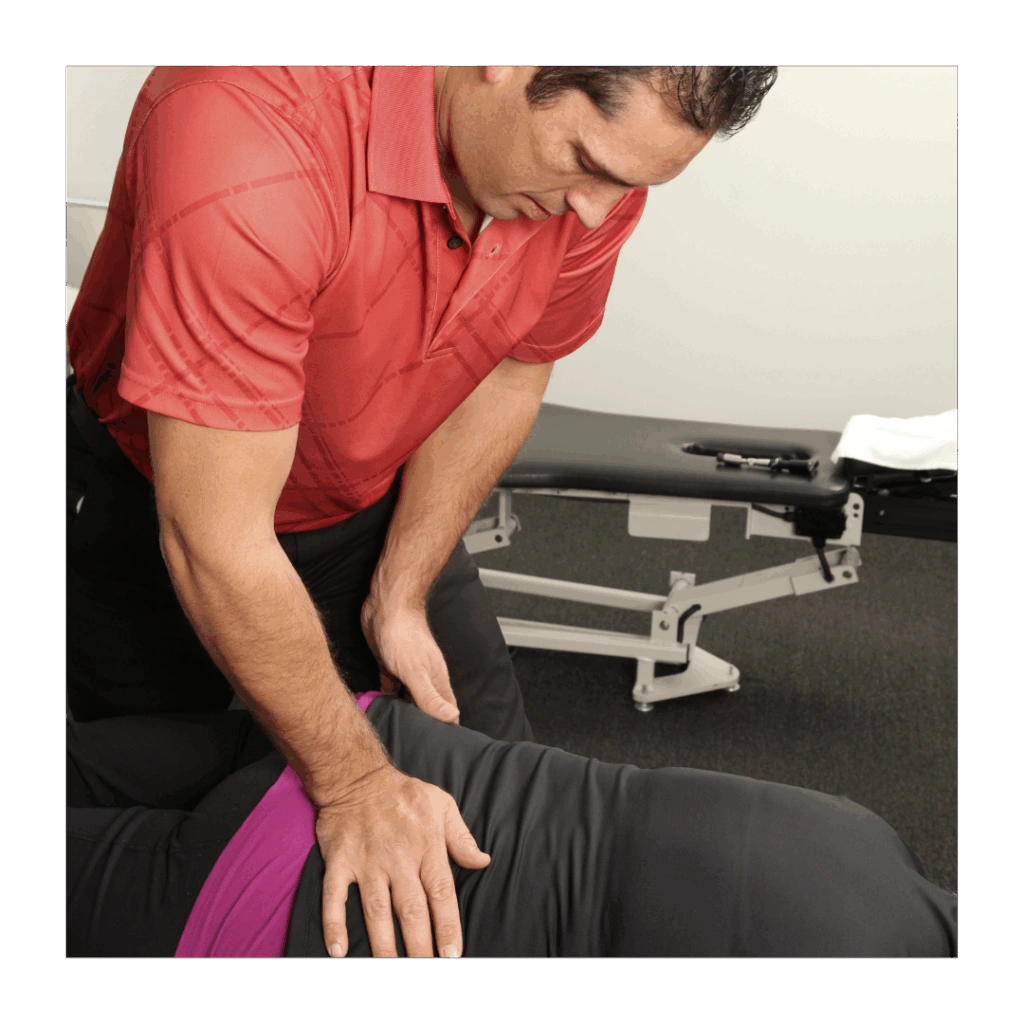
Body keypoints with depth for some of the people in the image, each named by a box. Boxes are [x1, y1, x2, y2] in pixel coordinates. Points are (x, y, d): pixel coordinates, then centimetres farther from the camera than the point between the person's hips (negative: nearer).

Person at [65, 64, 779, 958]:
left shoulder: (611, 133, -22)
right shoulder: (251, 133, -42)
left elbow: (505, 376, -3)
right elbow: (214, 538, -36)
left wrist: (399, 599, -6)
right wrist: (352, 784, -27)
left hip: (376, 497, 5)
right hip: (164, 494, -4)